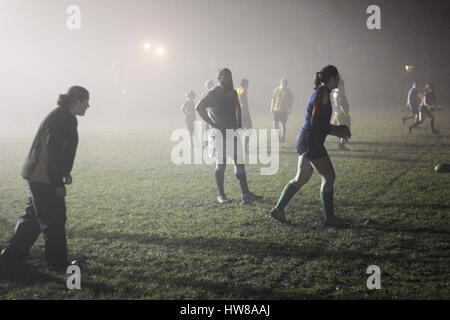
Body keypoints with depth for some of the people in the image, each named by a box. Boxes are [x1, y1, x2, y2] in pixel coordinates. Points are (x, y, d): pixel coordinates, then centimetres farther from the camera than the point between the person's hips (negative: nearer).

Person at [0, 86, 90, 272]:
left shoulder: (65, 117, 14)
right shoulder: (61, 119, -18)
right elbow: (52, 152, -23)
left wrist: (64, 173, 14)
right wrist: (58, 183, -21)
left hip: (36, 176, 10)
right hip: (44, 179, -10)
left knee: (33, 218, 17)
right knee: (54, 220, 1)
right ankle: (57, 263, 12)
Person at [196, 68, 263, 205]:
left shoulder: (233, 92, 11)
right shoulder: (213, 93, -10)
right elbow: (199, 107, -13)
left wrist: (239, 126, 14)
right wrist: (212, 123, -13)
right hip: (219, 133, -6)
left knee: (239, 162, 3)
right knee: (221, 164, -1)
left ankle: (246, 193, 5)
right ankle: (221, 195, 10)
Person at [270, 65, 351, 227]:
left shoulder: (320, 92, 14)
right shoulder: (323, 94, -16)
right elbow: (316, 123, -22)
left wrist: (336, 128, 12)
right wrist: (335, 132, -13)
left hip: (304, 141, 10)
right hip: (311, 143, -10)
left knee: (300, 179, 15)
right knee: (328, 177, -1)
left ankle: (278, 209, 18)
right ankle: (330, 217, 7)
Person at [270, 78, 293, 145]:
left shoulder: (288, 91, 0)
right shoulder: (276, 90, 5)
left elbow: (290, 101, 3)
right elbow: (273, 99, 12)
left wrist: (290, 110, -5)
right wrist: (271, 108, 8)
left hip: (284, 110, -2)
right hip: (276, 109, 2)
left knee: (283, 124, -1)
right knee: (275, 123, -4)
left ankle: (283, 138, 9)